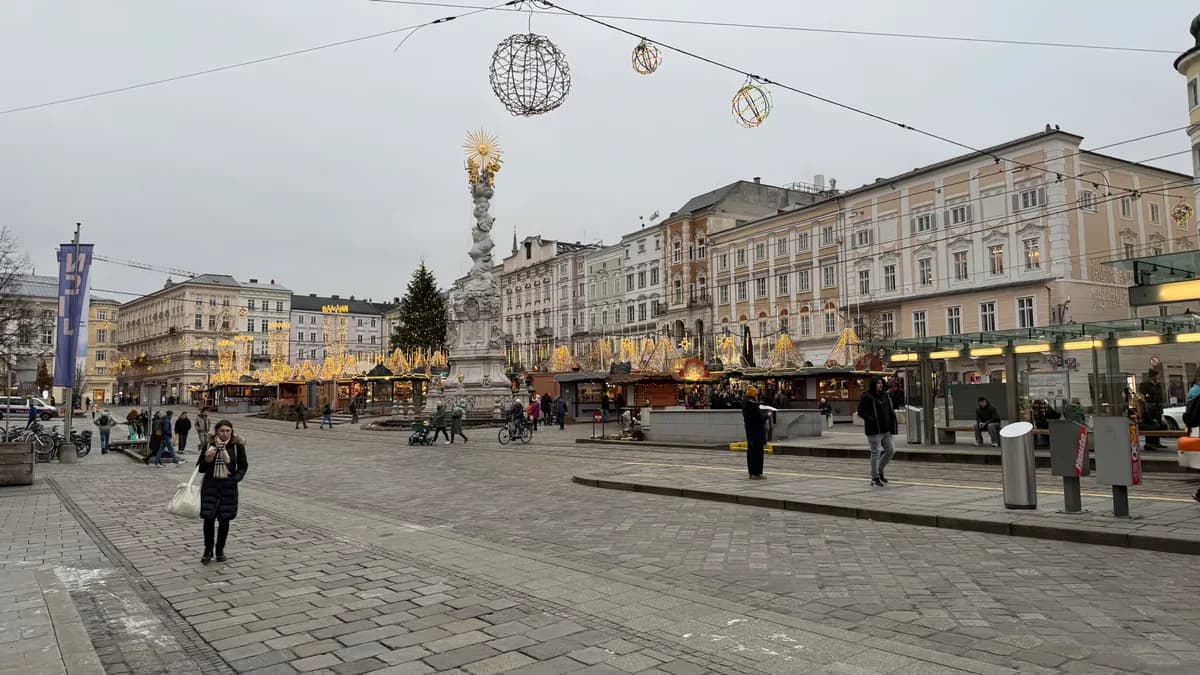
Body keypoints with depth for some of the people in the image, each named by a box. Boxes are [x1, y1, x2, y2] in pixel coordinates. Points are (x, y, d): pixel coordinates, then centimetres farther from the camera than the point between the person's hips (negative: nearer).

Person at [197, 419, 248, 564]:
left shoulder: (237, 445, -5)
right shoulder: (209, 444, -3)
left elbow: (243, 466, 3)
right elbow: (200, 468, 2)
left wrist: (235, 478, -13)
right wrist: (207, 461, -18)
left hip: (228, 486, 0)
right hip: (210, 484, 0)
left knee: (224, 519, 6)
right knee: (209, 518, -2)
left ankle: (220, 550, 23)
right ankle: (208, 550, 15)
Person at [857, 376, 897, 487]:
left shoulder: (885, 395, 13)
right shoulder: (866, 397, -9)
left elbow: (890, 410, 22)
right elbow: (861, 412, -13)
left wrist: (892, 422, 9)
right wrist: (872, 420, -23)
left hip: (886, 430, 7)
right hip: (874, 430, -7)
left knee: (891, 450, 7)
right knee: (876, 453, -3)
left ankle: (880, 471, 27)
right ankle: (875, 478, 8)